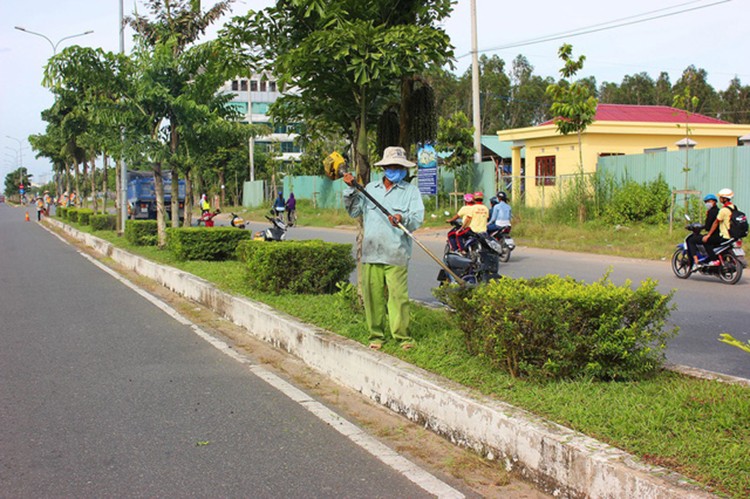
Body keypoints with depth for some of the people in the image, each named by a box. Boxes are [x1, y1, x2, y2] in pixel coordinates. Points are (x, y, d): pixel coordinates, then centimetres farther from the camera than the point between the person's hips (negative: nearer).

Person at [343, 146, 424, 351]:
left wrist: (403, 218, -24)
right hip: (371, 253, 3)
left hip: (396, 255, -3)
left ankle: (403, 335, 3)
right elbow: (354, 211, 17)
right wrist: (351, 190, 6)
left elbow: (418, 218, -5)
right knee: (372, 295, 4)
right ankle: (376, 335, 14)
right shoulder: (370, 188, 17)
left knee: (398, 296, -7)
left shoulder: (411, 191, 7)